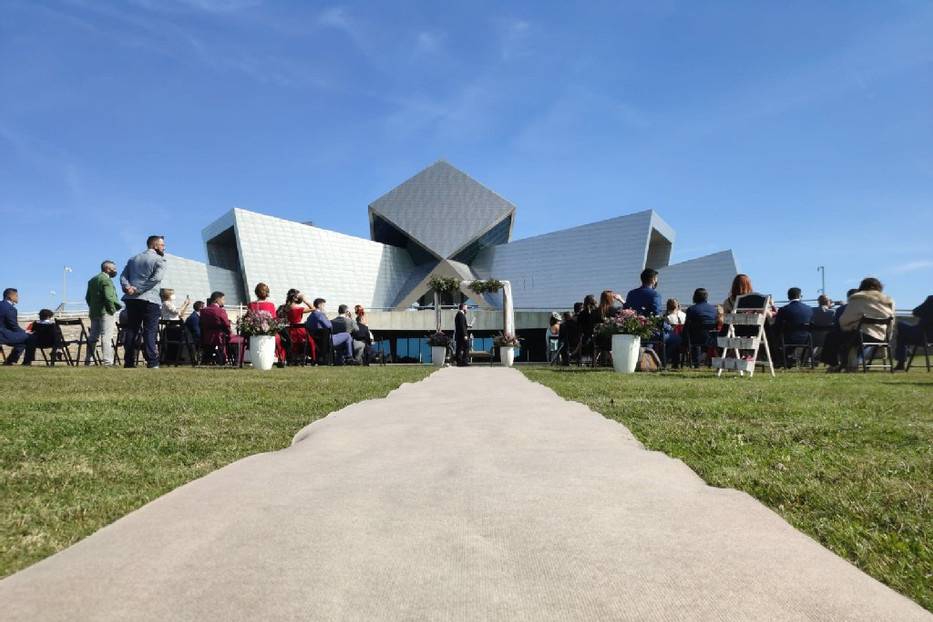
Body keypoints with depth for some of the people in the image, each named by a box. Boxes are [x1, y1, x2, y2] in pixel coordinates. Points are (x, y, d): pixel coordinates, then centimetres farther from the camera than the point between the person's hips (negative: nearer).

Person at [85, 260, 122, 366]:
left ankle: (88, 360, 17)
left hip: (93, 313, 9)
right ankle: (107, 361, -13)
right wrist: (113, 309, -12)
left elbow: (87, 297, 19)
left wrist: (92, 308, 19)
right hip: (105, 312, -9)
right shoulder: (106, 279, -11)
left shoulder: (92, 280, 18)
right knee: (106, 337, -10)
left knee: (92, 337, 13)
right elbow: (109, 297, -21)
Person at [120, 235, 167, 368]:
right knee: (150, 331, -6)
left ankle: (129, 362, 7)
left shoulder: (133, 259, 21)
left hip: (132, 299, 6)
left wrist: (127, 287, -6)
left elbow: (123, 276, 10)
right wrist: (139, 290, -14)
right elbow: (156, 278, -15)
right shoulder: (159, 260, 0)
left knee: (131, 330, 8)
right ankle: (152, 363, -11)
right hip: (150, 300, -6)